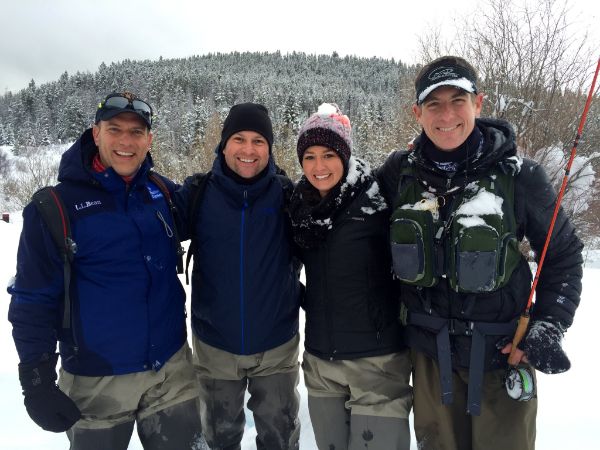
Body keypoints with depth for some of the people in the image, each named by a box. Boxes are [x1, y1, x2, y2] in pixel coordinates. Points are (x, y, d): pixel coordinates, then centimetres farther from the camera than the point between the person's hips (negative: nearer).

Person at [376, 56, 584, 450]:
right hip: (429, 351, 2)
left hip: (501, 351, -2)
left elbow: (564, 253, 0)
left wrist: (550, 325, -9)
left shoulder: (519, 176, -12)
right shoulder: (400, 171, -6)